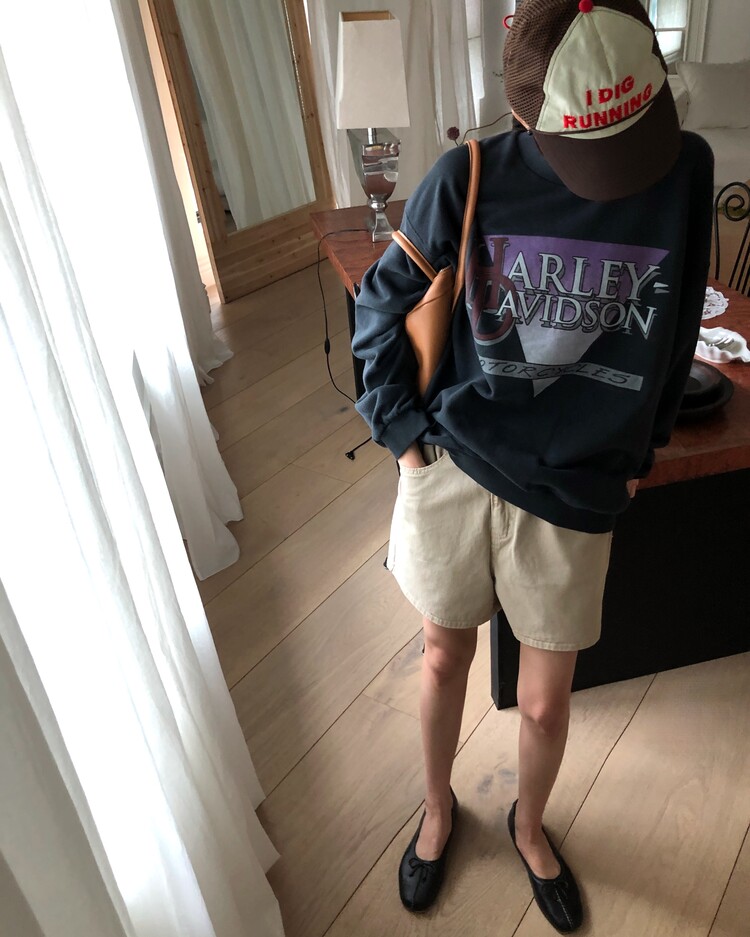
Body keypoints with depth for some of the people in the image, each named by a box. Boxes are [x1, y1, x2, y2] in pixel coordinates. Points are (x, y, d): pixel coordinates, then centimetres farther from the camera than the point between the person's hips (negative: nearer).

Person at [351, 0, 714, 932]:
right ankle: (439, 804, 49)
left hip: (572, 496, 1)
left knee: (545, 704, 14)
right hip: (453, 471, 0)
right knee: (445, 658, 18)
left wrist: (635, 454, 11)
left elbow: (674, 333, 8)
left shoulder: (686, 169, -6)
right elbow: (381, 304, 1)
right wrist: (402, 426, -2)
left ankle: (529, 824, 48)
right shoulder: (470, 178, -11)